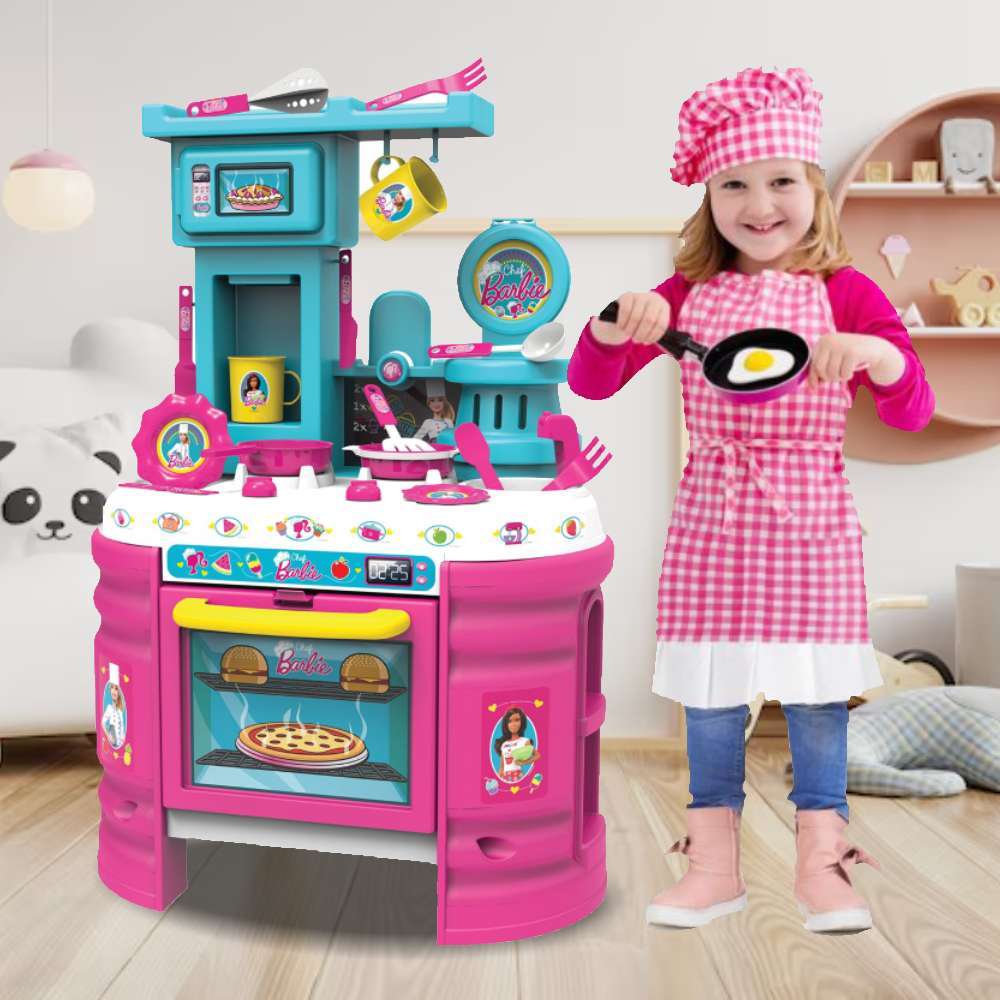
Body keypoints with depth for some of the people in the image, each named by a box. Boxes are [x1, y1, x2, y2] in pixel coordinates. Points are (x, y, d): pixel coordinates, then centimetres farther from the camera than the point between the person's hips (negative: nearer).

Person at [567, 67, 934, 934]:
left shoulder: (846, 292, -1)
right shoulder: (686, 294, 4)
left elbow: (913, 412, -5)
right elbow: (591, 382, 2)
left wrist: (873, 351, -25)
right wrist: (619, 322, -18)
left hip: (810, 517, -1)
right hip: (710, 516, 2)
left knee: (815, 695, 5)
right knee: (711, 696, 8)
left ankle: (821, 861, 21)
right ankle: (714, 862, 22)